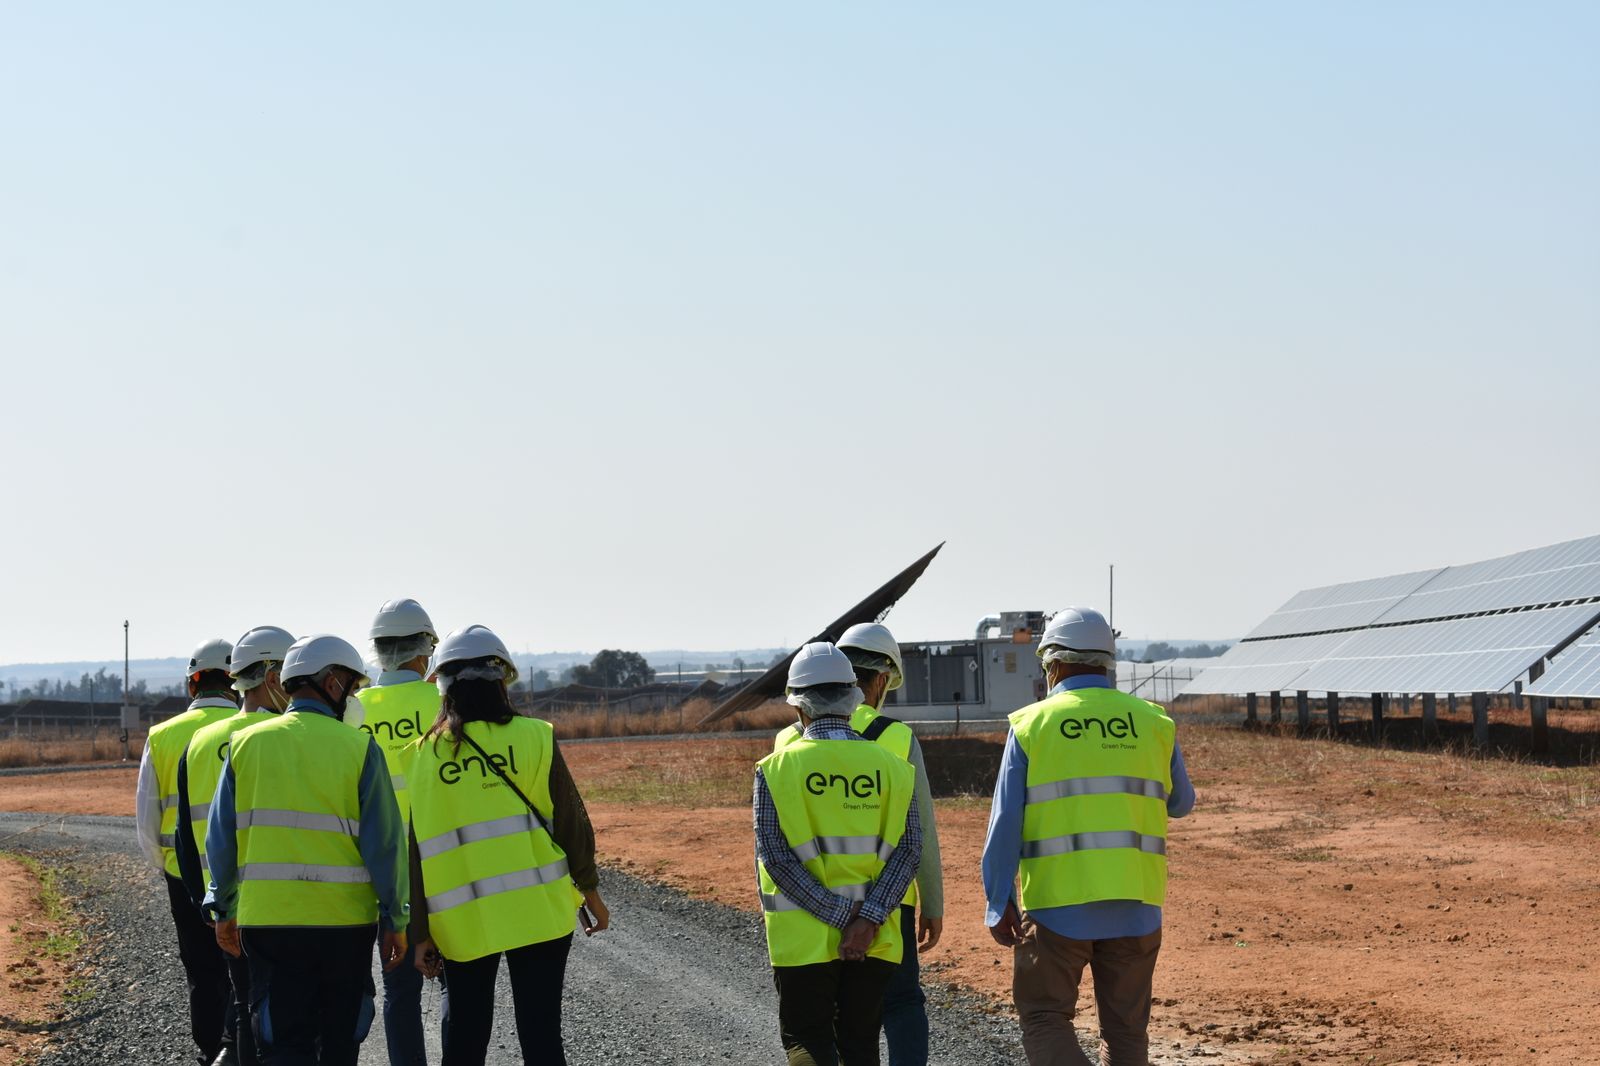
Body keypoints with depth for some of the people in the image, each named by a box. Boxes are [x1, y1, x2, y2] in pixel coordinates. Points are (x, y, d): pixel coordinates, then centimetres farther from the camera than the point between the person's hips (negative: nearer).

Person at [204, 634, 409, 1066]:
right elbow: (385, 843, -6)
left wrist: (224, 909, 17)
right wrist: (394, 919, 4)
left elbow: (220, 839, 6)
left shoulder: (245, 744, 2)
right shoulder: (358, 748, -5)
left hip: (267, 921, 1)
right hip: (345, 920, -1)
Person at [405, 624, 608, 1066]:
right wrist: (589, 890, 12)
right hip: (537, 913, -1)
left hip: (462, 922, 1)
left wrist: (421, 933, 6)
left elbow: (417, 850, 1)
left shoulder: (426, 754, 0)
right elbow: (570, 820, -1)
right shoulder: (533, 737, -5)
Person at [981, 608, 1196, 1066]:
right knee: (1126, 1028, 12)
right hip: (1135, 904, 3)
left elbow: (1004, 825, -5)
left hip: (1057, 905, -3)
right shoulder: (1152, 722, 4)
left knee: (1044, 1019, 7)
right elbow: (1180, 804, 18)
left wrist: (999, 903, 2)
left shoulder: (1031, 725, -3)